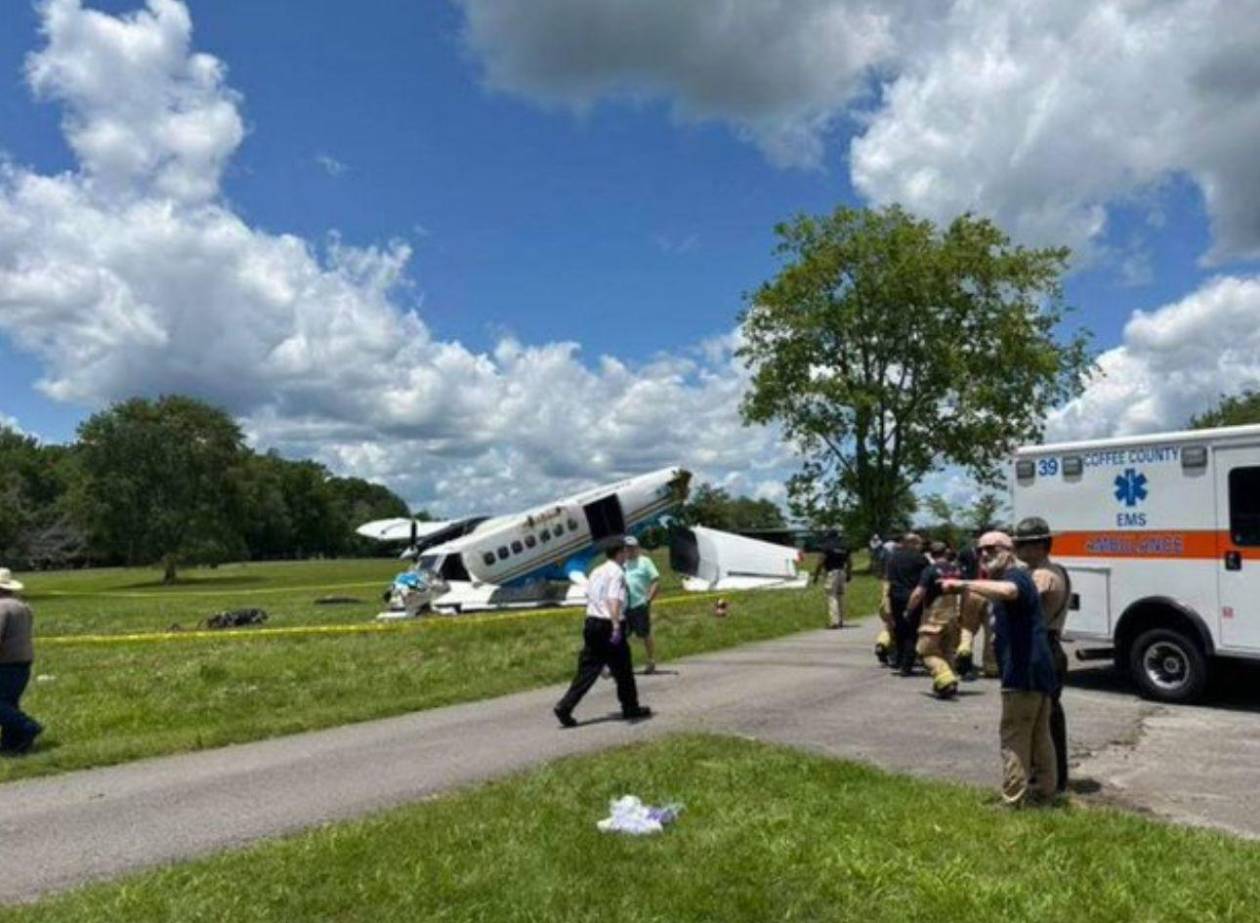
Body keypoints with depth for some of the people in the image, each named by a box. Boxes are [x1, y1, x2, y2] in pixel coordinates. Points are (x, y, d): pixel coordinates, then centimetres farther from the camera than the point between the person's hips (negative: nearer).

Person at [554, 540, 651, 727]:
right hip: (609, 625, -7)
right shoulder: (617, 573, -11)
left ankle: (564, 706, -2)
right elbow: (614, 601, -24)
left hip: (591, 623, 7)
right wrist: (616, 627, -32)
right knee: (623, 669, 10)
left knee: (587, 669, 7)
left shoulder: (596, 572, 15)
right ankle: (630, 707, 23)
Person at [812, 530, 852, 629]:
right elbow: (850, 562, 16)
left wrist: (816, 576, -4)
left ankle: (834, 621, -13)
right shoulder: (844, 547, 13)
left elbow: (821, 562, -10)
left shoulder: (827, 547, -6)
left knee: (832, 597, -7)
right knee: (840, 597, 13)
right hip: (841, 572, 6)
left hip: (831, 573, -6)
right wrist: (849, 575, 26)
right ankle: (840, 621, 17)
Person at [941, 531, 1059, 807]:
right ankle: (1045, 792, 26)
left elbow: (1006, 591, -38)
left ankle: (1013, 802, -2)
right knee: (1040, 736, 17)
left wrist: (963, 584, -36)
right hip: (1037, 670, 11)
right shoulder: (1018, 578, 21)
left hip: (1023, 671, -11)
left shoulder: (1016, 575, -13)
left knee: (1014, 739, -6)